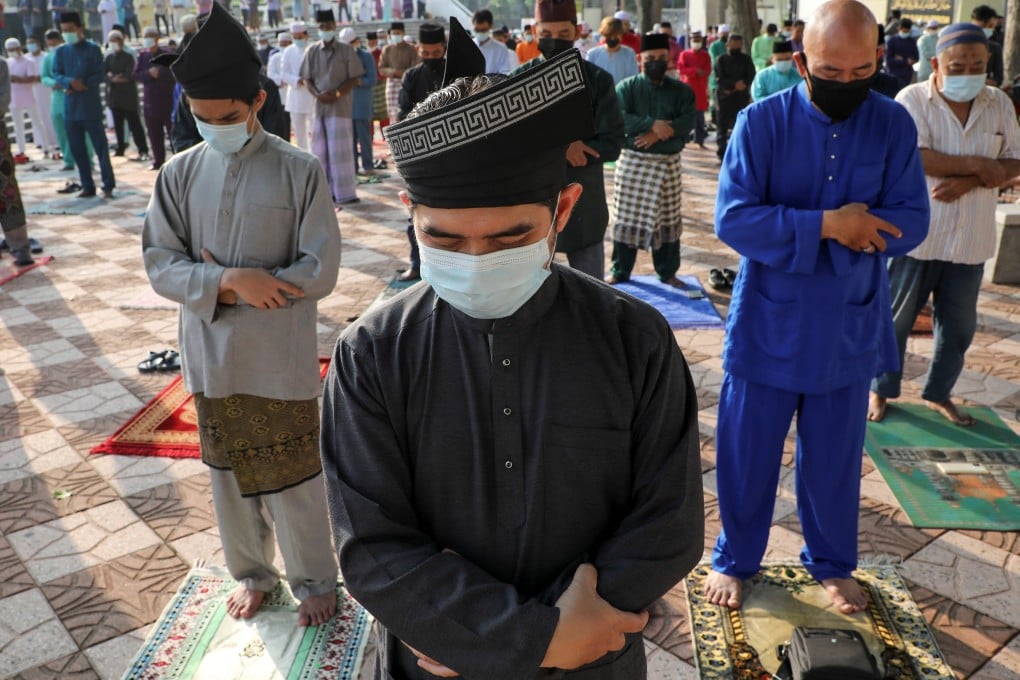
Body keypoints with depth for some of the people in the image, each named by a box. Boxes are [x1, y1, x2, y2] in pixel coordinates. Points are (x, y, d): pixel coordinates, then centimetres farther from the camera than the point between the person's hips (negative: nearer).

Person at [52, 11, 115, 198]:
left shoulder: (93, 49, -2)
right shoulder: (61, 51, 10)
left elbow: (100, 75, -6)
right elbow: (56, 74, 3)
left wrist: (83, 84, -15)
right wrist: (70, 82, -17)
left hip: (91, 106, -5)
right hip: (70, 107, 5)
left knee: (100, 146, -3)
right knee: (77, 149, 7)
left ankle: (108, 186, 2)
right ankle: (87, 186, 14)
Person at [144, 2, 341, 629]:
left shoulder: (299, 172, -10)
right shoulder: (180, 174, 0)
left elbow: (320, 271, -13)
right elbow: (161, 266, -1)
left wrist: (221, 280, -13)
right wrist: (233, 282, -20)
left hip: (281, 361, -4)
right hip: (211, 359, 4)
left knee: (293, 477, 9)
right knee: (229, 473, 18)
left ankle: (315, 579, 32)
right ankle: (253, 572, 41)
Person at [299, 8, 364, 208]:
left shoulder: (346, 51, 0)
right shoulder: (312, 52, 8)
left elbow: (355, 79, -2)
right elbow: (307, 79, 9)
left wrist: (337, 93, -15)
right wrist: (318, 94, -10)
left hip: (341, 106, -4)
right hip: (319, 106, 4)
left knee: (340, 150, -4)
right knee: (320, 150, 6)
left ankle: (344, 193, -1)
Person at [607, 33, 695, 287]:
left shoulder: (681, 90, 6)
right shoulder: (626, 87, 1)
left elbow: (687, 122, -7)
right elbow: (619, 117, -15)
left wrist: (658, 134, -21)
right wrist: (652, 124, -24)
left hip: (668, 162, 2)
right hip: (633, 160, -2)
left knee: (668, 217, 8)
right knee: (626, 216, 3)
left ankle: (667, 272, 20)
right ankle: (619, 271, 15)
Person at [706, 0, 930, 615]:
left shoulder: (894, 124, -4)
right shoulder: (762, 121, -11)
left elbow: (911, 221, -7)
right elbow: (733, 218, -19)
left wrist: (856, 227, -23)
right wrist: (829, 225, -25)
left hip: (851, 328, 2)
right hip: (768, 325, -2)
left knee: (835, 456, 17)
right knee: (747, 453, 11)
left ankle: (832, 563, 40)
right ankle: (735, 558, 34)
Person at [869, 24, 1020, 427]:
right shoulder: (912, 100, -8)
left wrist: (970, 180, -17)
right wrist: (978, 164, -16)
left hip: (970, 240, 4)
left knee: (959, 325, 14)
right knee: (896, 318, 8)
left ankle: (938, 393, 32)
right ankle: (881, 390, 25)